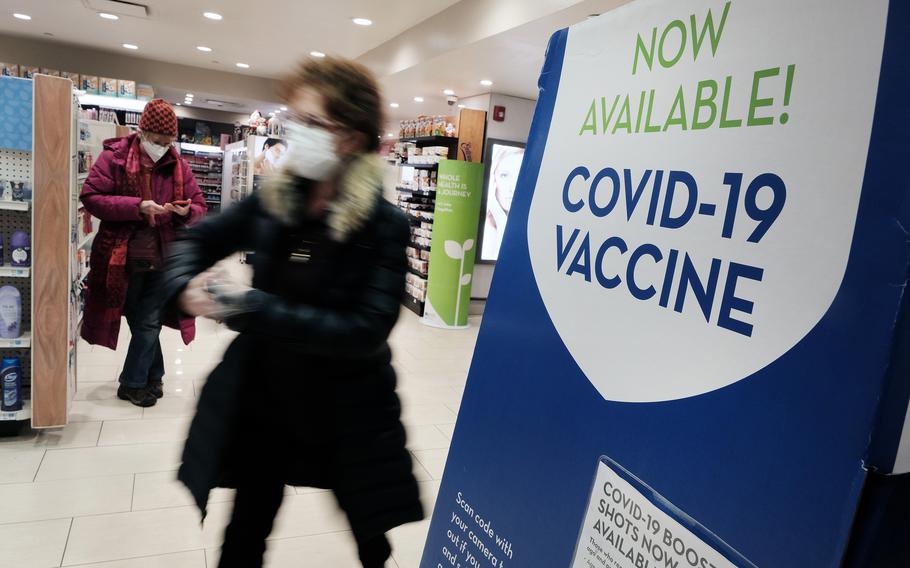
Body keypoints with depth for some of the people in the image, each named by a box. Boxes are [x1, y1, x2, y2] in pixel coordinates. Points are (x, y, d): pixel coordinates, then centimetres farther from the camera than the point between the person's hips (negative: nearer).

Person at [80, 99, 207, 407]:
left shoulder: (178, 166, 4)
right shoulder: (113, 157, -5)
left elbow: (199, 205, 8)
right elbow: (91, 197, -11)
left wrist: (187, 211, -16)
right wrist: (136, 207, -23)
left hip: (162, 259, 2)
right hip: (123, 258, -2)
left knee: (149, 323, 7)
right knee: (143, 322, 10)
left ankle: (134, 383, 24)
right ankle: (153, 376, 27)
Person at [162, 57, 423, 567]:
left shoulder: (385, 225, -19)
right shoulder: (274, 200, -5)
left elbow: (368, 331, -28)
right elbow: (197, 240, 9)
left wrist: (251, 308, -31)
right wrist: (189, 286, -15)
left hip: (346, 415, -3)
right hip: (262, 401, 3)